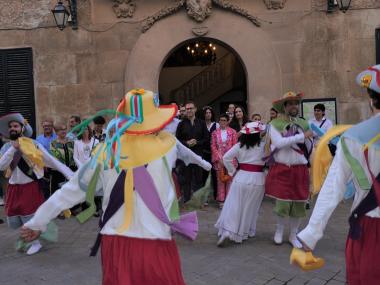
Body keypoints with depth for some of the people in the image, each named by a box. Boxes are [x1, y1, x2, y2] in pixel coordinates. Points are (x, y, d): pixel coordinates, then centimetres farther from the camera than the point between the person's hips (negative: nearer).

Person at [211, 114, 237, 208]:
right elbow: (213, 147, 3)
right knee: (220, 180, 4)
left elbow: (235, 146, 0)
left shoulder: (232, 132, 3)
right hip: (219, 159, 1)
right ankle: (221, 200, 9)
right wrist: (220, 158, -8)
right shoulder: (215, 133, 7)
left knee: (229, 179, 1)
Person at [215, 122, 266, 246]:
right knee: (250, 207, 12)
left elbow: (226, 158, -4)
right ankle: (246, 232, 21)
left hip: (241, 177, 1)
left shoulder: (240, 145, -2)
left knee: (234, 206, 6)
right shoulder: (264, 145, -6)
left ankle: (227, 231, -6)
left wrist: (233, 171, 4)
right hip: (257, 179, 0)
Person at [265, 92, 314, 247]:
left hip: (300, 169, 4)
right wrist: (303, 136, -19)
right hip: (281, 169, -3)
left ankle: (293, 235, 28)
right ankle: (279, 229, 28)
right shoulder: (275, 124, -4)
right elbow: (279, 143, -20)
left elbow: (309, 148, 8)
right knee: (282, 203, -1)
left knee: (298, 204, 9)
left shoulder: (303, 124, 7)